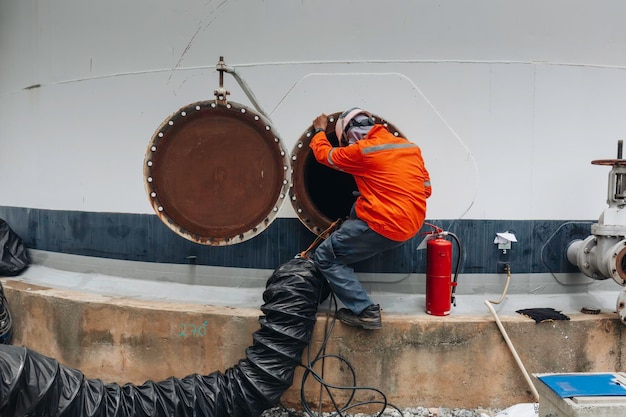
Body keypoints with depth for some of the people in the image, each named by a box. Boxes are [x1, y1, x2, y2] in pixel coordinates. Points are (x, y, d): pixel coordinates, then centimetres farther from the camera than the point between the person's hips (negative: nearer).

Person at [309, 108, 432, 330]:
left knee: (325, 257, 2)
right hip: (411, 225, 8)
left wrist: (320, 130, 28)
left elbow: (324, 154, 8)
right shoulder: (411, 147, 10)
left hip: (384, 226, -8)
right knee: (359, 206, 29)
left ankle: (366, 311, -3)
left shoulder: (361, 151, -9)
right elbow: (426, 189, 16)